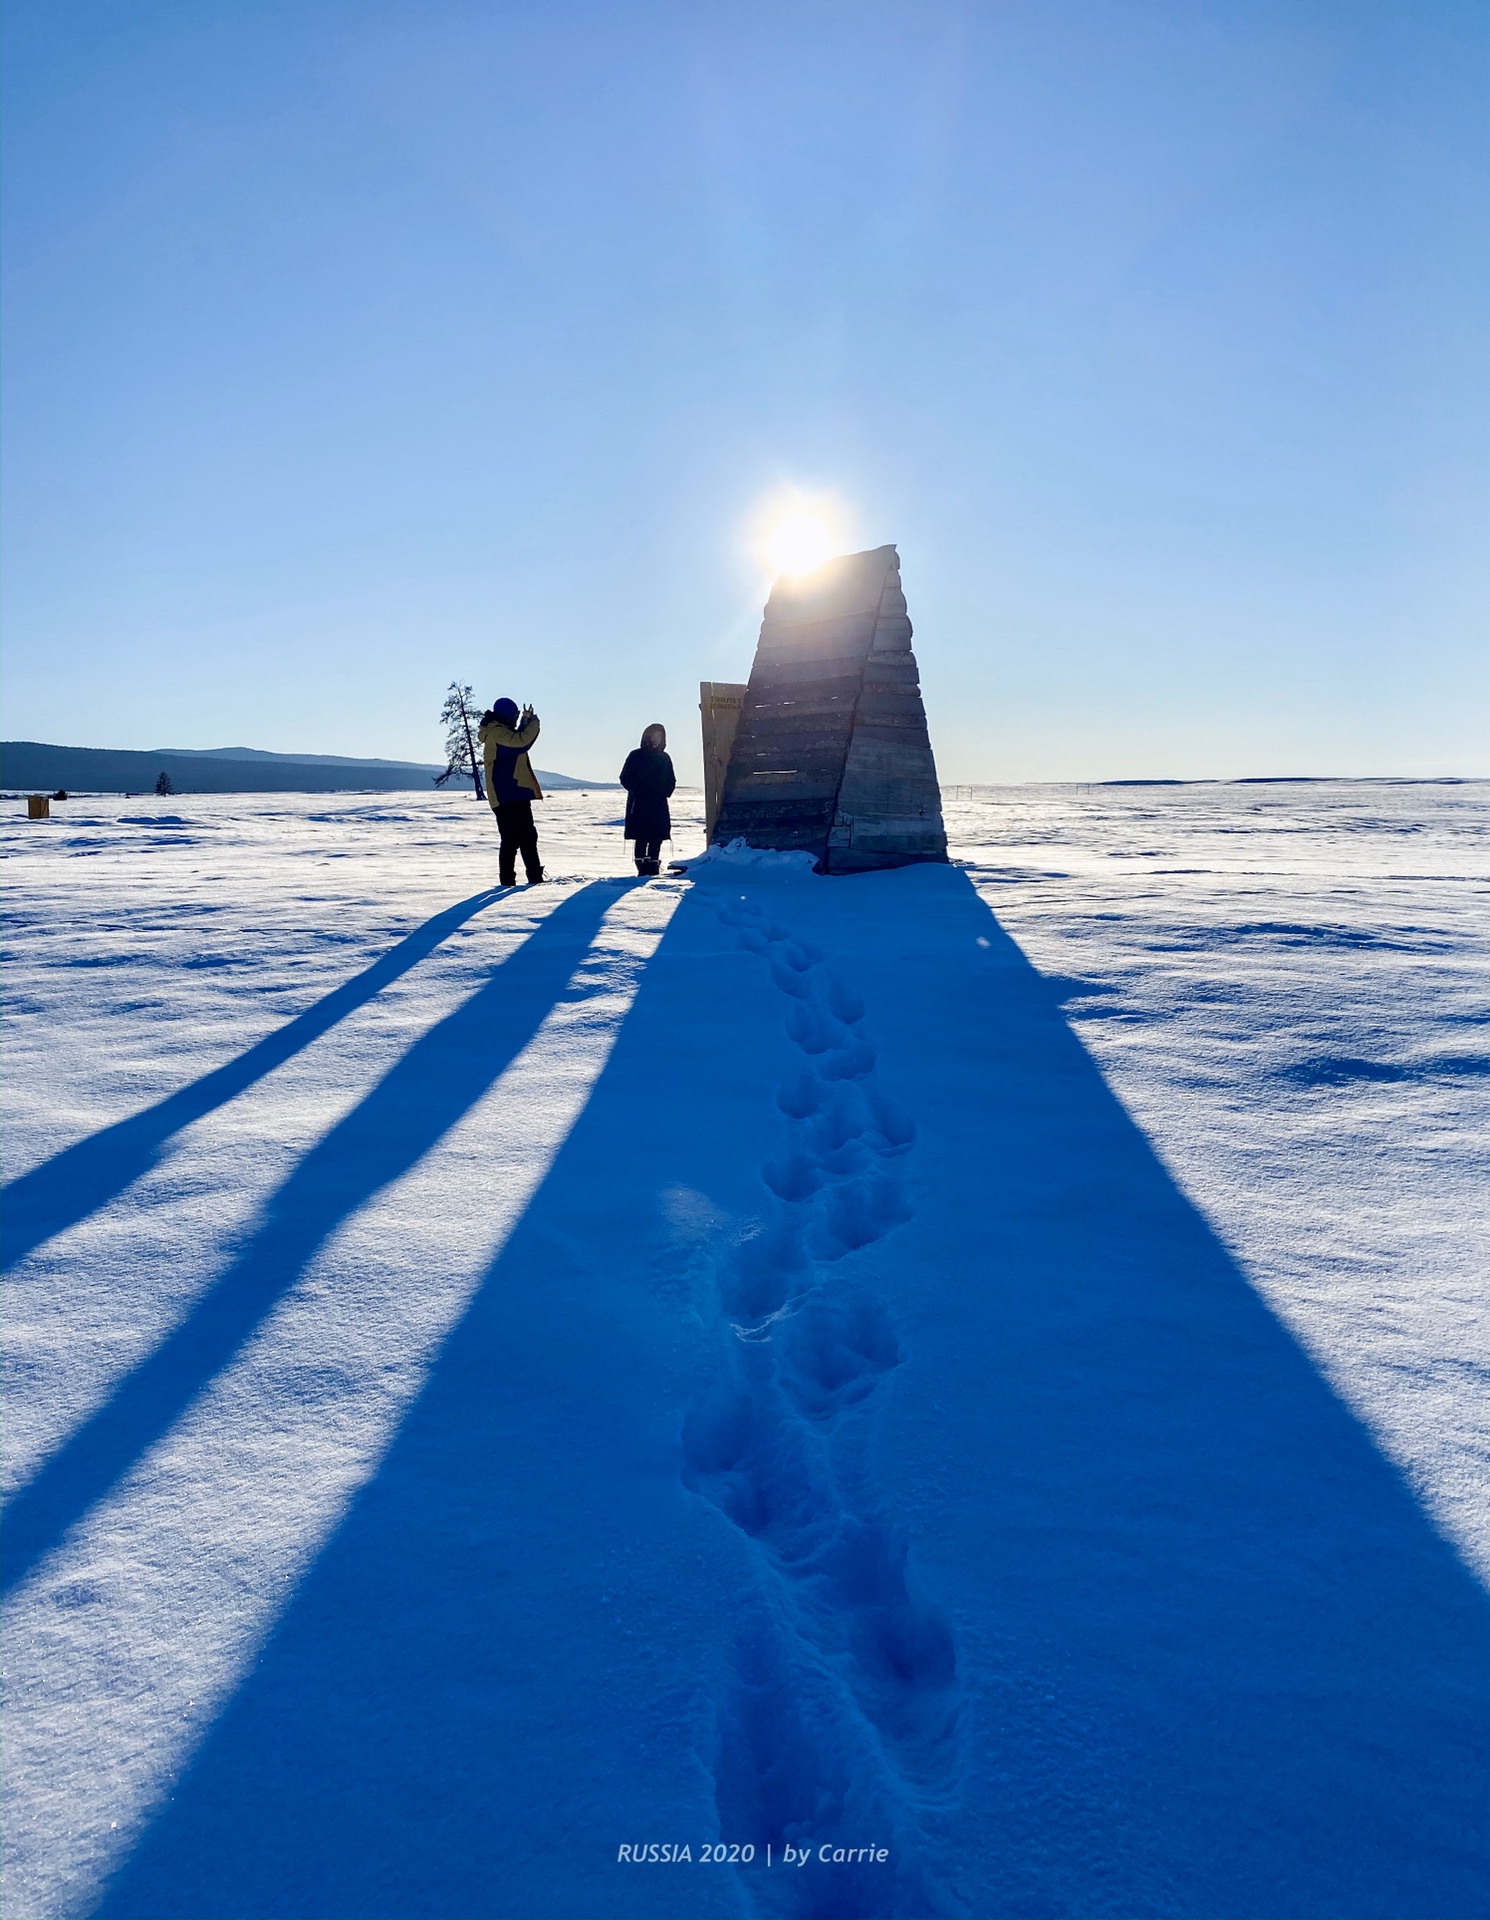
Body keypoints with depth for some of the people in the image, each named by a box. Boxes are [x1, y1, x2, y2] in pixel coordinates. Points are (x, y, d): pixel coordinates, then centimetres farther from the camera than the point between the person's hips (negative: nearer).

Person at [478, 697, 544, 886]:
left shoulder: (501, 732, 18)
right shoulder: (496, 732, -14)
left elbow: (518, 740, 33)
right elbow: (521, 742, -26)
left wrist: (526, 722, 22)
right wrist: (533, 723, -11)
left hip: (517, 794, 11)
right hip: (506, 795, -11)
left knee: (528, 836, 14)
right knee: (511, 839, -10)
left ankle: (535, 876, 20)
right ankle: (507, 879, -6)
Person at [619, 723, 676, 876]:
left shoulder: (664, 758, 12)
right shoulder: (636, 755, 3)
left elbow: (671, 781, 16)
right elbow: (625, 778, 3)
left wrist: (663, 793, -2)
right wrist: (637, 791, -10)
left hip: (659, 805, 3)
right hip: (639, 805, -3)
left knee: (657, 839, 0)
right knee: (641, 839, -6)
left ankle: (653, 868, 7)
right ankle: (642, 869, -3)